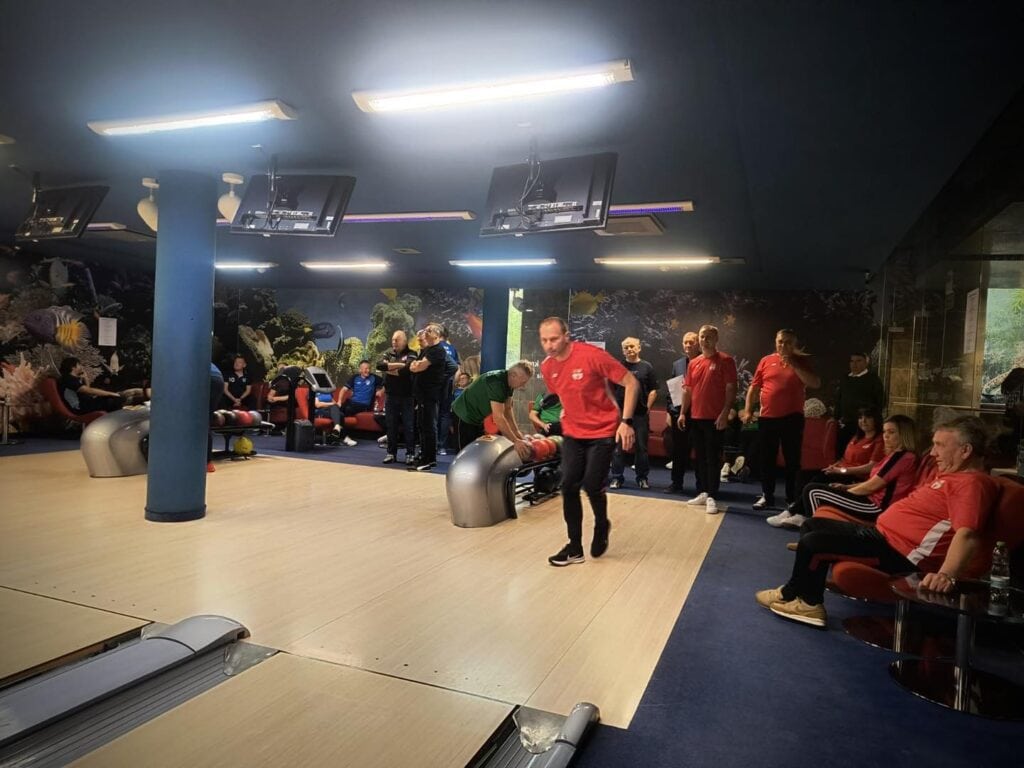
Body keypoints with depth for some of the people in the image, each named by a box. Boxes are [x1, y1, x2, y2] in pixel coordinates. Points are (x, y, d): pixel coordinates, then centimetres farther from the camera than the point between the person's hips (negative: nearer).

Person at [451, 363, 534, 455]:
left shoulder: (509, 381, -5)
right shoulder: (496, 382, -32)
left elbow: (507, 410, 0)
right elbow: (498, 418, -36)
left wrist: (517, 433, -9)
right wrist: (515, 441, -35)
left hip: (479, 418, 9)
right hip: (464, 416, -9)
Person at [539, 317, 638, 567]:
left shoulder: (593, 356, -21)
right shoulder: (546, 367, -3)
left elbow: (631, 383, -16)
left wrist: (626, 421, -20)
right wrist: (567, 413, 11)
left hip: (602, 432, -5)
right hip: (572, 434, 5)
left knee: (592, 486, -6)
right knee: (569, 487, -1)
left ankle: (602, 527, 27)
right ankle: (575, 548, 13)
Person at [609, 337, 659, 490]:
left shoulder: (647, 367, 6)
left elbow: (653, 391, 4)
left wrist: (647, 408, -3)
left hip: (640, 414, 0)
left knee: (641, 447, 7)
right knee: (618, 446, 3)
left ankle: (642, 477, 18)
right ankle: (616, 477, 11)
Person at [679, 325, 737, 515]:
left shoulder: (725, 360, -5)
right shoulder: (693, 363, 12)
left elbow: (731, 388, -10)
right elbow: (688, 390, 15)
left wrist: (725, 413, -17)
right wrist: (683, 413, 10)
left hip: (715, 418, -6)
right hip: (695, 418, 6)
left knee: (712, 458, -3)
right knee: (700, 457, 12)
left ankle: (711, 497, 2)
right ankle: (702, 493, 21)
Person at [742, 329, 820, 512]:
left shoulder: (801, 361, 3)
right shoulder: (766, 361, 6)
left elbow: (815, 384, -10)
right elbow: (754, 387, 9)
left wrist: (794, 365, -15)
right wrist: (748, 410, 2)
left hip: (792, 418, -2)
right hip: (767, 418, 2)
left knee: (792, 460, 4)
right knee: (767, 459, 8)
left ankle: (792, 499, 14)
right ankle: (767, 496, 19)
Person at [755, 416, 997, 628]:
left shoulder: (972, 483, -19)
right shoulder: (955, 474, 14)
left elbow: (967, 535, -34)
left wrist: (947, 574, -49)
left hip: (898, 552, -11)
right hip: (883, 533, 11)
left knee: (811, 543, -13)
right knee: (814, 525, 17)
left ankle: (806, 600, 13)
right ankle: (798, 593, 19)